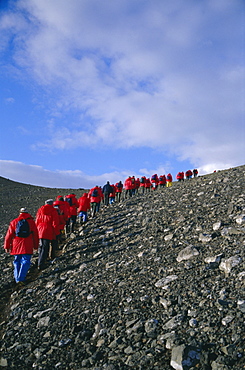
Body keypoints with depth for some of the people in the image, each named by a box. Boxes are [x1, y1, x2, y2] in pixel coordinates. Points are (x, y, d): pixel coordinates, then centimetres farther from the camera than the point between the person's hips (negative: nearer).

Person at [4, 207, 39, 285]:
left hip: (16, 246, 2)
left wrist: (7, 246, 11)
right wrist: (35, 246, 17)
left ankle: (17, 278, 15)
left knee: (17, 262, 14)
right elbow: (35, 235, 8)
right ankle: (21, 279, -14)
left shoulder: (14, 222, 6)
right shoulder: (31, 221, 5)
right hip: (27, 247, -2)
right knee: (25, 262, -1)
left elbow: (9, 235, 5)